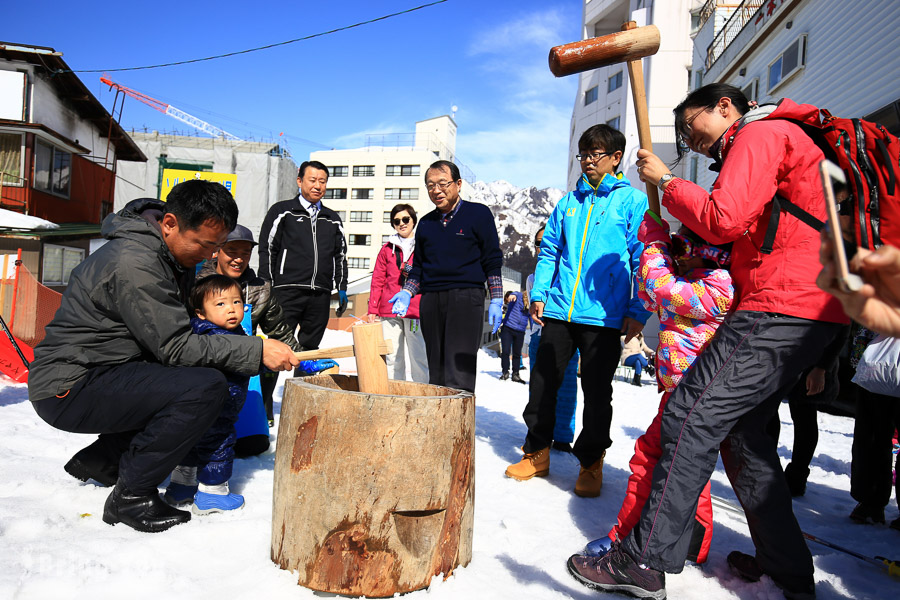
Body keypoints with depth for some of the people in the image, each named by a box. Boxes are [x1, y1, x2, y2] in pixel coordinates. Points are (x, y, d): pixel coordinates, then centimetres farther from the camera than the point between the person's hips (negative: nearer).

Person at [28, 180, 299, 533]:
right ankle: (131, 497, -8)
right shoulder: (134, 263, -24)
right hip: (69, 387, -10)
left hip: (102, 372, 10)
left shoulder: (176, 253, 6)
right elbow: (176, 347, -23)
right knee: (206, 387, -25)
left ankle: (101, 459, 17)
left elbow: (182, 329, 10)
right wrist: (257, 351, -22)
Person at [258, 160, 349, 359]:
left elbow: (340, 255, 22)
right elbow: (267, 250, 3)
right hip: (287, 292, -4)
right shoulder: (282, 211, 8)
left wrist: (342, 289, 13)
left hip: (321, 295, 4)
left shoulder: (333, 219, 20)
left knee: (310, 347, 7)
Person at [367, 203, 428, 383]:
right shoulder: (388, 248, 15)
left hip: (416, 309, -2)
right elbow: (377, 280, 14)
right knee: (393, 359, 4)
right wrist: (372, 309, 7)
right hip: (389, 309, 3)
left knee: (419, 358, -5)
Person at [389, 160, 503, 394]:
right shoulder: (426, 223, 18)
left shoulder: (478, 213, 4)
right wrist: (407, 293, 7)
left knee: (459, 371, -14)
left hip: (466, 297, -5)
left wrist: (496, 301, -4)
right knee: (436, 372, 7)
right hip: (430, 300, 5)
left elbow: (493, 260, 3)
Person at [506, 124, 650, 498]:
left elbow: (642, 259, -2)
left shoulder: (634, 201, 2)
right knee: (542, 383, 7)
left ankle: (590, 464, 22)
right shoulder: (568, 203, 15)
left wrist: (637, 311, -8)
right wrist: (539, 294, 5)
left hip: (604, 315, -4)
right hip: (559, 310, 4)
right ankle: (537, 453, 24)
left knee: (597, 393, 5)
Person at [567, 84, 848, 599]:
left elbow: (722, 221, -15)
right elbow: (740, 235, 26)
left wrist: (665, 180, -1)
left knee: (692, 416, -14)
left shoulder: (761, 134, -2)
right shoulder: (770, 142, 31)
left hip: (780, 308, -11)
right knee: (741, 427, 13)